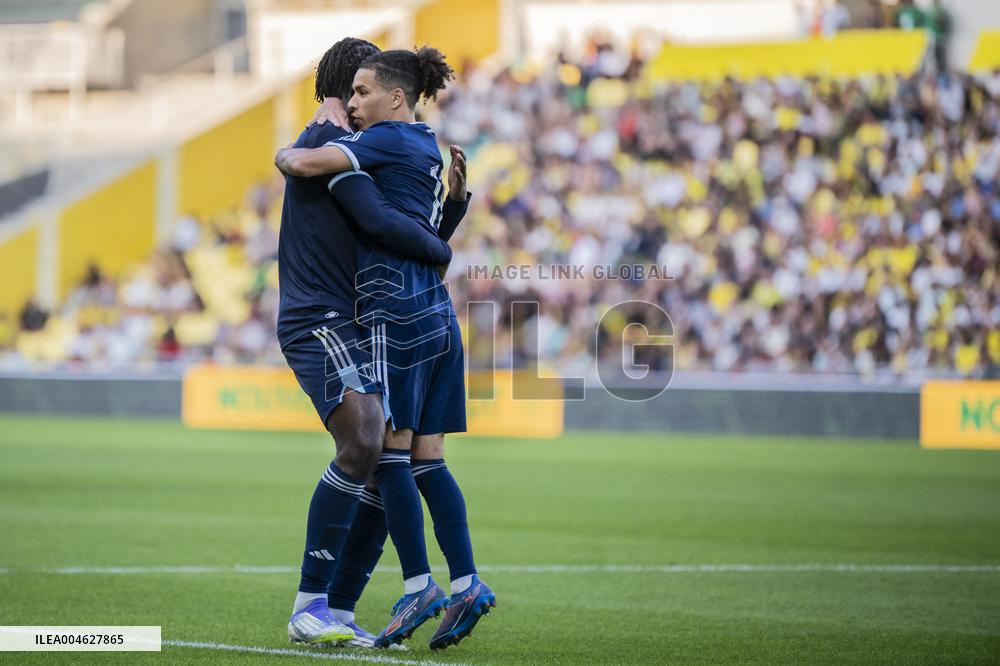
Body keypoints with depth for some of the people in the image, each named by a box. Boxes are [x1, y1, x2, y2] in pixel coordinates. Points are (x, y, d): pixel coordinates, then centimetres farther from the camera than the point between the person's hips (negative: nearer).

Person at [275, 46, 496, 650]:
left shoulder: (388, 140, -7)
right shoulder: (428, 148, 18)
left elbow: (306, 164, -17)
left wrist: (284, 153, 4)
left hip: (398, 314, -9)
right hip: (439, 312, 9)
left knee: (389, 452, -6)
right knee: (428, 460, 7)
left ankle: (420, 587, -9)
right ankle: (467, 584, 0)